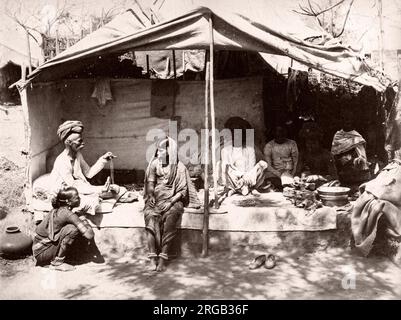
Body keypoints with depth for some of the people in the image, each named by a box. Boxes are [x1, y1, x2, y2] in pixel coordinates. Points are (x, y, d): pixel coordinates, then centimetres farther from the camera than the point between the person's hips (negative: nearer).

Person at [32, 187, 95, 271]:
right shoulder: (67, 214, -23)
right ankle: (57, 263, -10)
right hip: (41, 252, -8)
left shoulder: (57, 210, 2)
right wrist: (85, 222, -6)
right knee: (72, 229, -23)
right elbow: (90, 235, -26)